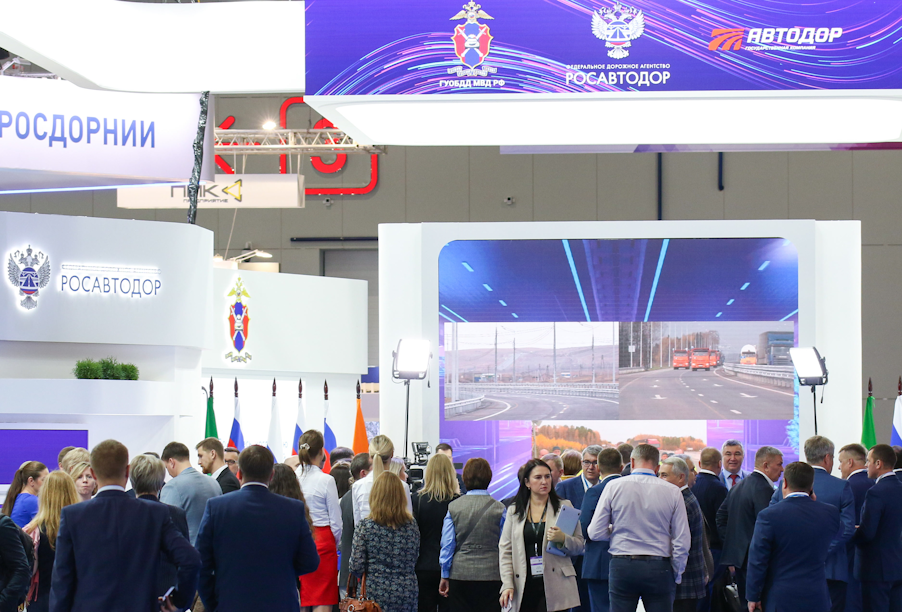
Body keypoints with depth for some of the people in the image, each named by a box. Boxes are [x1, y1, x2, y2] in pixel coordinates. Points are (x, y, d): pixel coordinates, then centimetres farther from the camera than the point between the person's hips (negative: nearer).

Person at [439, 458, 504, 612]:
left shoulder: (454, 507, 1)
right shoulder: (499, 508, -2)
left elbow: (447, 544, 1)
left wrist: (445, 576, 8)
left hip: (459, 575, 1)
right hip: (491, 575, -1)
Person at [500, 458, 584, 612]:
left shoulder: (564, 507, 8)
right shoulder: (514, 511, 12)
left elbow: (580, 546, 7)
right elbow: (505, 550, 9)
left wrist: (563, 539, -15)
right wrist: (507, 585, -1)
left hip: (554, 587, -2)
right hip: (524, 588, 2)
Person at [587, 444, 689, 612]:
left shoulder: (614, 486, -1)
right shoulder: (672, 492, 0)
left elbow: (595, 532, -1)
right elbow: (682, 541, -1)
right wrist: (676, 576, 11)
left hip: (622, 567, 0)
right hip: (659, 569, 0)